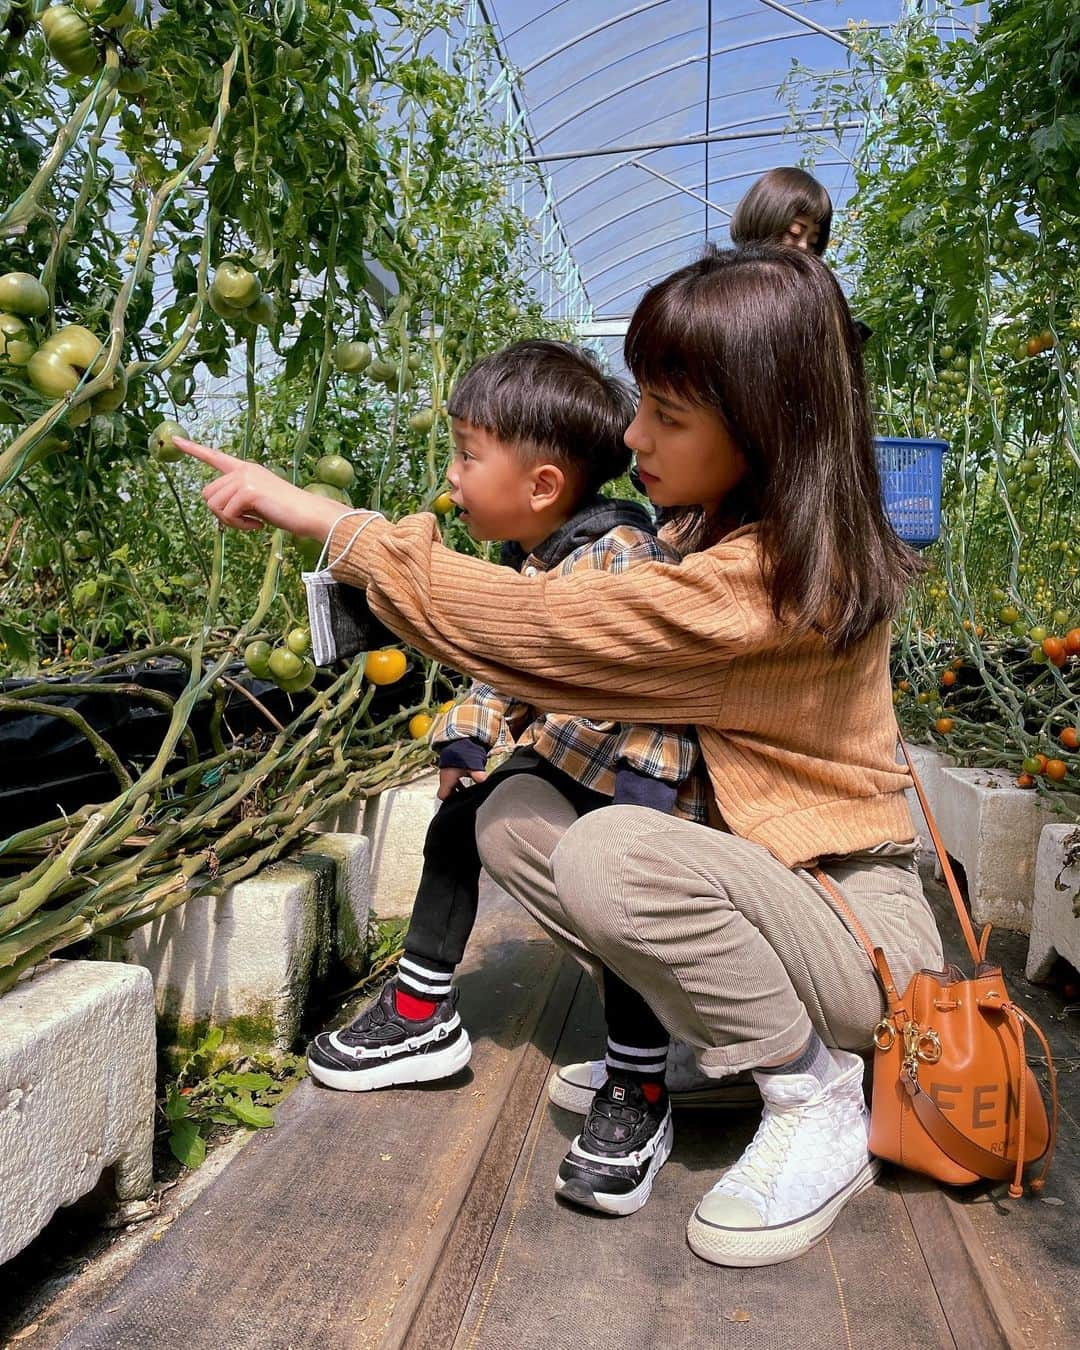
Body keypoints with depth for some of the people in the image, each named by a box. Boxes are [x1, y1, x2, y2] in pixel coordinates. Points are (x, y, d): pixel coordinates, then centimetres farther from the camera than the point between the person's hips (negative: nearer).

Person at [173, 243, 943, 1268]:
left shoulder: (766, 582, -28)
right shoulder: (755, 543, 2)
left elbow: (539, 625, -28)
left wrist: (323, 520, -22)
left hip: (859, 931, -8)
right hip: (765, 870, 8)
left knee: (614, 851, -35)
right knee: (512, 815, -4)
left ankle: (821, 1105, -9)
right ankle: (693, 1036, 8)